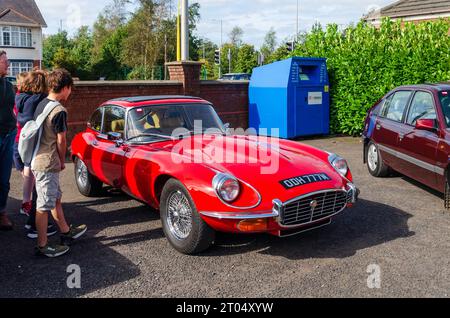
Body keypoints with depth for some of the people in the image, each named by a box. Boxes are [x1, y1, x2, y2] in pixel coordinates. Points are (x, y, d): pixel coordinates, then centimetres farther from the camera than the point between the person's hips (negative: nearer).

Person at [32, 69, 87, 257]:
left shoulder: (41, 105, 8)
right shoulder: (59, 111, -18)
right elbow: (61, 140, -15)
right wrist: (62, 161, 2)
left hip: (37, 160, 9)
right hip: (48, 164, -9)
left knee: (56, 199, 20)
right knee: (45, 206, 0)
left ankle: (66, 232, 34)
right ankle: (42, 246, 11)